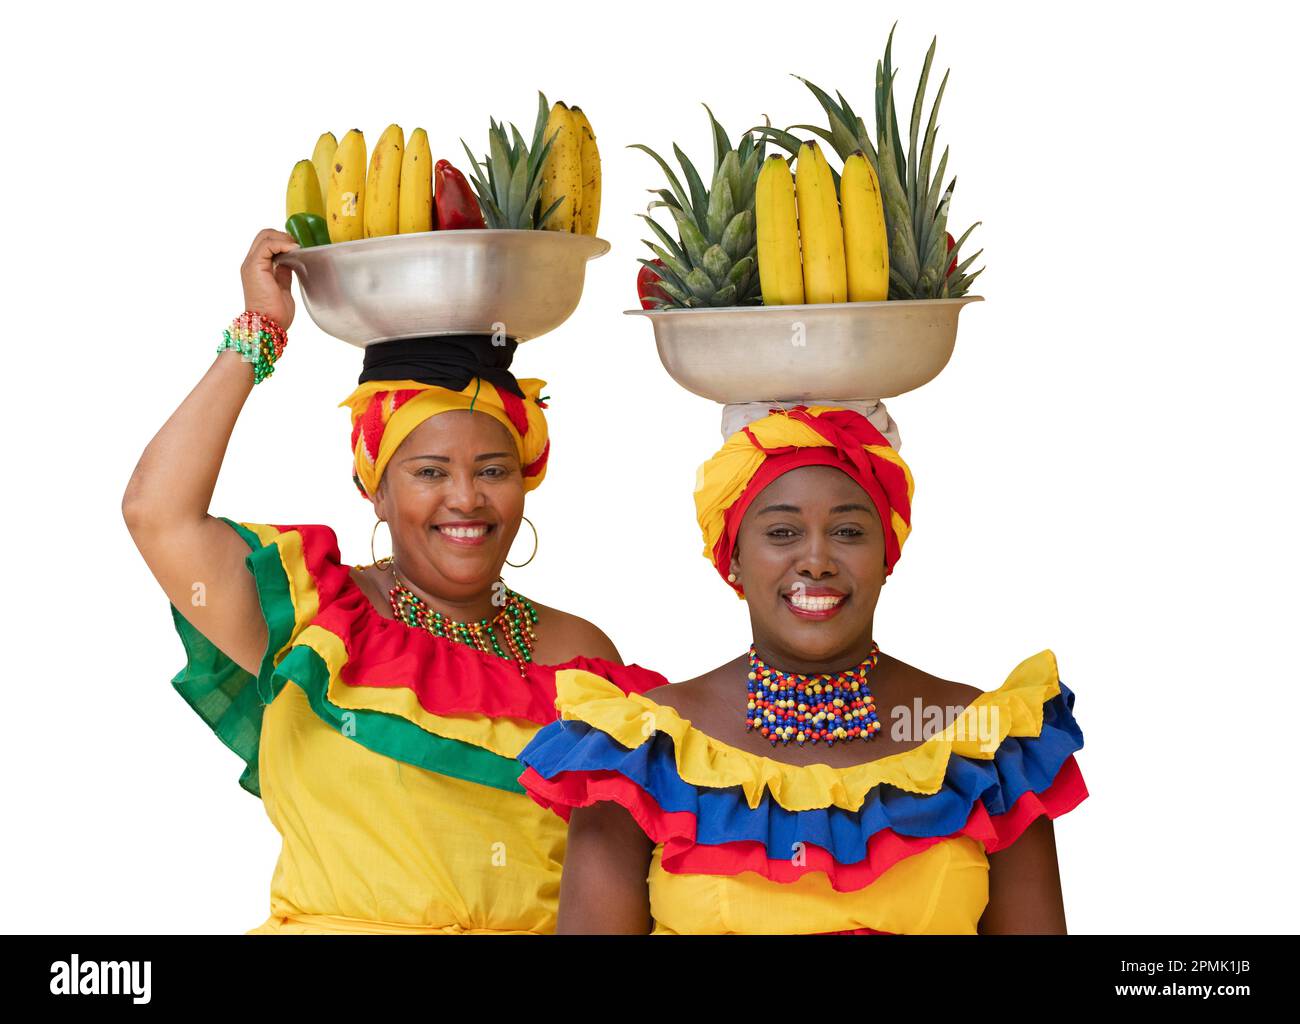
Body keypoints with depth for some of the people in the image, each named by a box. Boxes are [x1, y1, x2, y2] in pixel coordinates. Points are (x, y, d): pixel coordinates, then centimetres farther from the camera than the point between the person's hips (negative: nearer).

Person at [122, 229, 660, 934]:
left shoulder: (577, 653, 13)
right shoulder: (311, 610, 6)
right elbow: (158, 511, -7)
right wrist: (258, 333, 1)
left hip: (539, 928, 2)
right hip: (336, 922, -2)